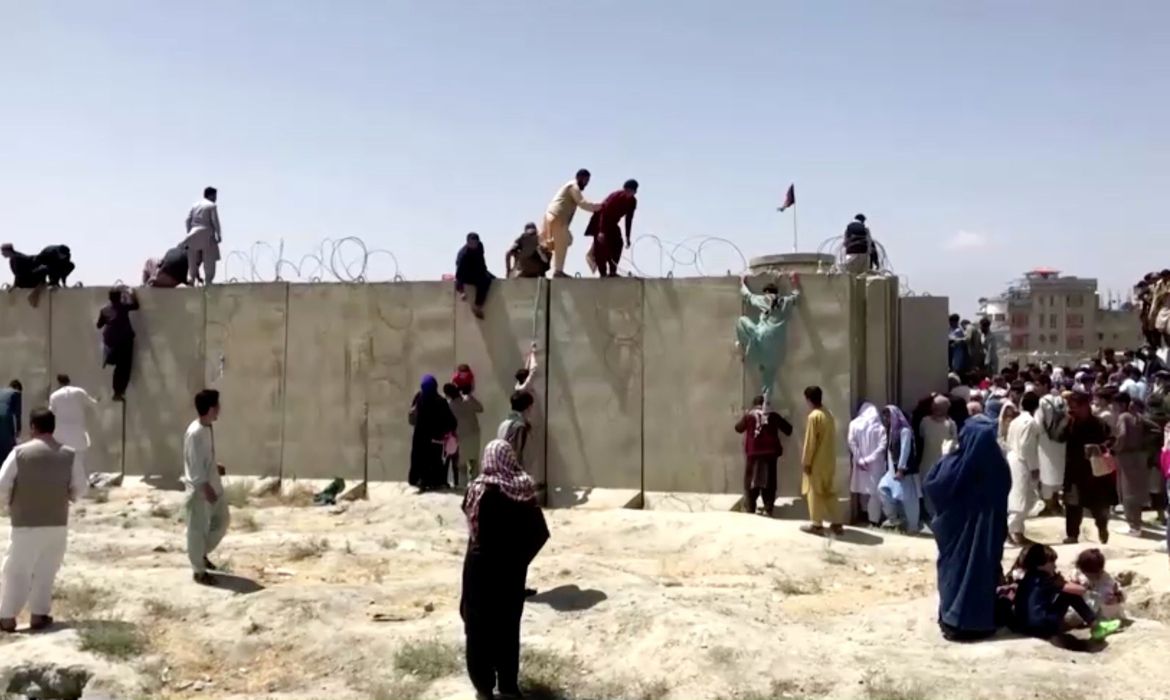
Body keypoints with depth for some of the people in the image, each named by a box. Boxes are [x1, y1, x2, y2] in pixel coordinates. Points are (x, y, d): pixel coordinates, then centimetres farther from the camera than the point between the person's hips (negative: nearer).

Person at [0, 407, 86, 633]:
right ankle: (39, 615, 15)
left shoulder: (20, 453, -9)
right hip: (57, 524, 2)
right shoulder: (68, 455, -3)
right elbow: (81, 488, 2)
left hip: (25, 524, -2)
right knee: (45, 572, 12)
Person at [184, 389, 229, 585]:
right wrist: (205, 488, -22)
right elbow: (195, 465, -23)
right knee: (198, 530, 4)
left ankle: (202, 554, 35)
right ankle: (198, 570, 16)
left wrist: (216, 467, 10)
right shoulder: (195, 433, -24)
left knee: (223, 520, 18)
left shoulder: (208, 428, 5)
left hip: (212, 485, 9)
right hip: (199, 489, -9)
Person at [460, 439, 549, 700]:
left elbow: (475, 530, -19)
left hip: (483, 568, -4)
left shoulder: (481, 489, -18)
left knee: (480, 626, 11)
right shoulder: (526, 489, -6)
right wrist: (520, 556, 4)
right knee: (509, 625, 17)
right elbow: (540, 533, -5)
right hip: (513, 568, 4)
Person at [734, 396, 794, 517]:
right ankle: (768, 509, 4)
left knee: (751, 481, 6)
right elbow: (788, 429, 10)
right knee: (769, 481, 8)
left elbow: (738, 428, 14)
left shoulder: (749, 415, 2)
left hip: (753, 452, -1)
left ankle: (749, 508, 4)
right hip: (770, 452, 1)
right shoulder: (773, 415, 6)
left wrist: (743, 417, 30)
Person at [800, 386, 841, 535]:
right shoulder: (828, 414, 9)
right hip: (829, 460, 8)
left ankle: (817, 524, 4)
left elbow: (810, 442, -17)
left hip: (817, 461, -8)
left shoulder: (814, 416, -16)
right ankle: (835, 523, 14)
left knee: (815, 492, 1)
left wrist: (806, 461, -11)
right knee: (829, 491, 12)